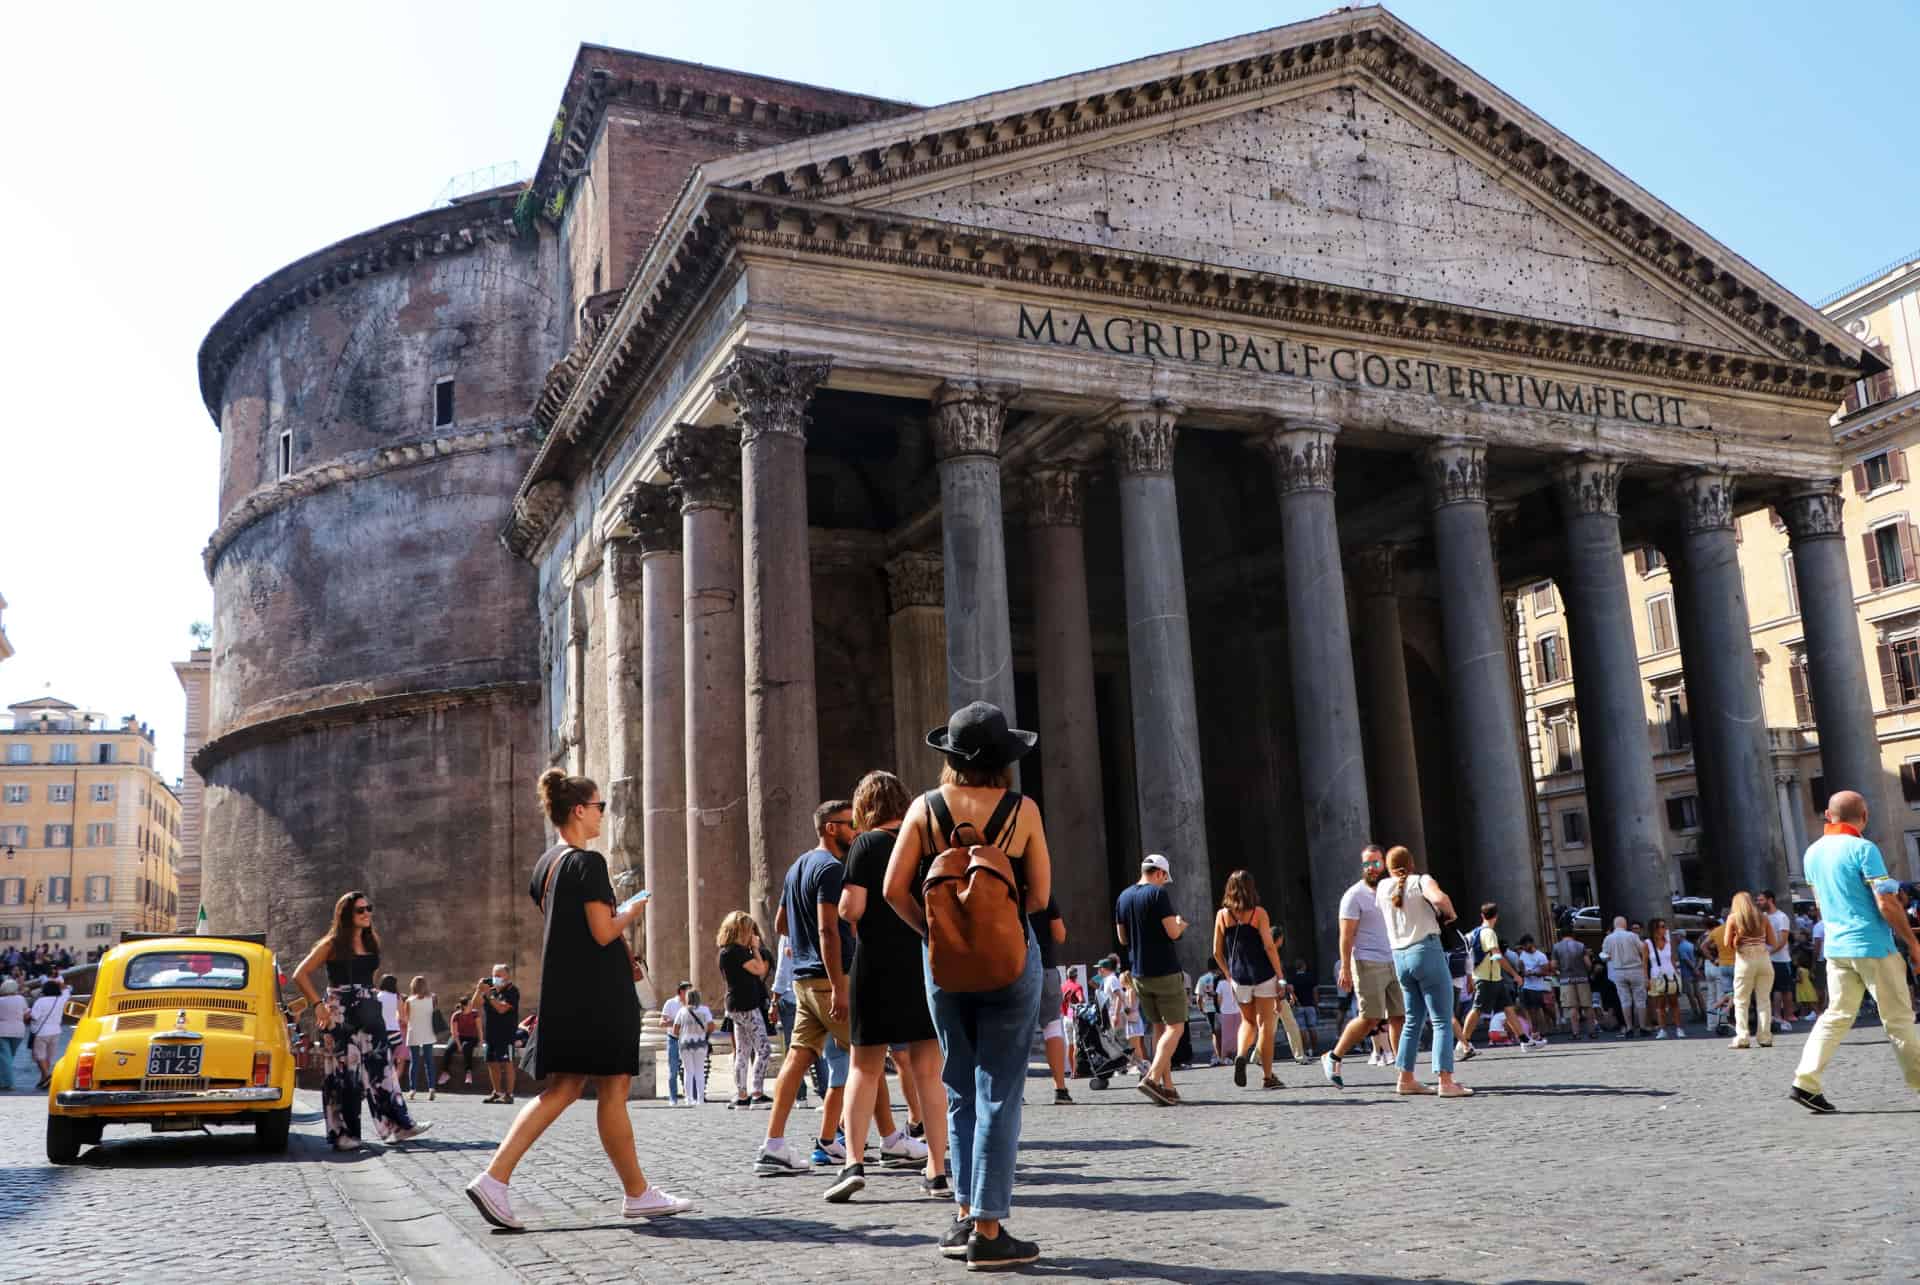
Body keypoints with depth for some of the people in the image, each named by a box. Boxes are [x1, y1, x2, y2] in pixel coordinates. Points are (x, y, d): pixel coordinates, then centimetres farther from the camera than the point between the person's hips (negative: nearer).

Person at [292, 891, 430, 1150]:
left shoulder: (371, 943, 13)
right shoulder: (332, 944, -4)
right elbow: (300, 975, -6)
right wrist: (319, 1004, -12)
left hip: (369, 1012, 5)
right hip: (340, 1015, -5)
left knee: (380, 1068, 1)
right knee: (343, 1073, -2)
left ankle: (396, 1125, 0)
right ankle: (343, 1133, 4)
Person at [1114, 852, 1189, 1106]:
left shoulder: (1123, 897, 10)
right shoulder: (1159, 893, -11)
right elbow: (1173, 933, -15)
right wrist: (1181, 925, 6)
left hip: (1139, 973, 7)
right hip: (1165, 971, -7)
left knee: (1159, 1028, 14)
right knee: (1175, 1027, -3)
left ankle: (1168, 1086, 12)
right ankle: (1152, 1078, -19)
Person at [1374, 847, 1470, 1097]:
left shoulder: (1383, 887, 11)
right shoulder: (1421, 881, -2)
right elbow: (1439, 898, -22)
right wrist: (1450, 912, -3)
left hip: (1400, 958, 6)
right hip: (1427, 951, -6)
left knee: (1413, 1019, 15)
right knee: (1442, 1020, -4)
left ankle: (1406, 1079, 14)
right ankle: (1445, 1081, -13)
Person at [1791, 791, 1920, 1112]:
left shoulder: (1813, 853, 9)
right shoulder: (1863, 849, -13)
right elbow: (1887, 905, -15)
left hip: (1836, 947, 6)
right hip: (1874, 946, -6)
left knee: (1836, 1016, 7)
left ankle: (1806, 1081, -2)